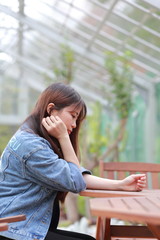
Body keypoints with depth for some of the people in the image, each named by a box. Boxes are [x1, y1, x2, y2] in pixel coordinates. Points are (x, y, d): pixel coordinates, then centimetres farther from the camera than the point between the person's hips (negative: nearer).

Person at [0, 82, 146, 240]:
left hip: (32, 227, 9)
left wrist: (120, 185, -6)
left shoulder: (40, 142, 11)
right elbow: (75, 183, -14)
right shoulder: (30, 144, -20)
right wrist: (63, 137, -13)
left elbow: (81, 178, 3)